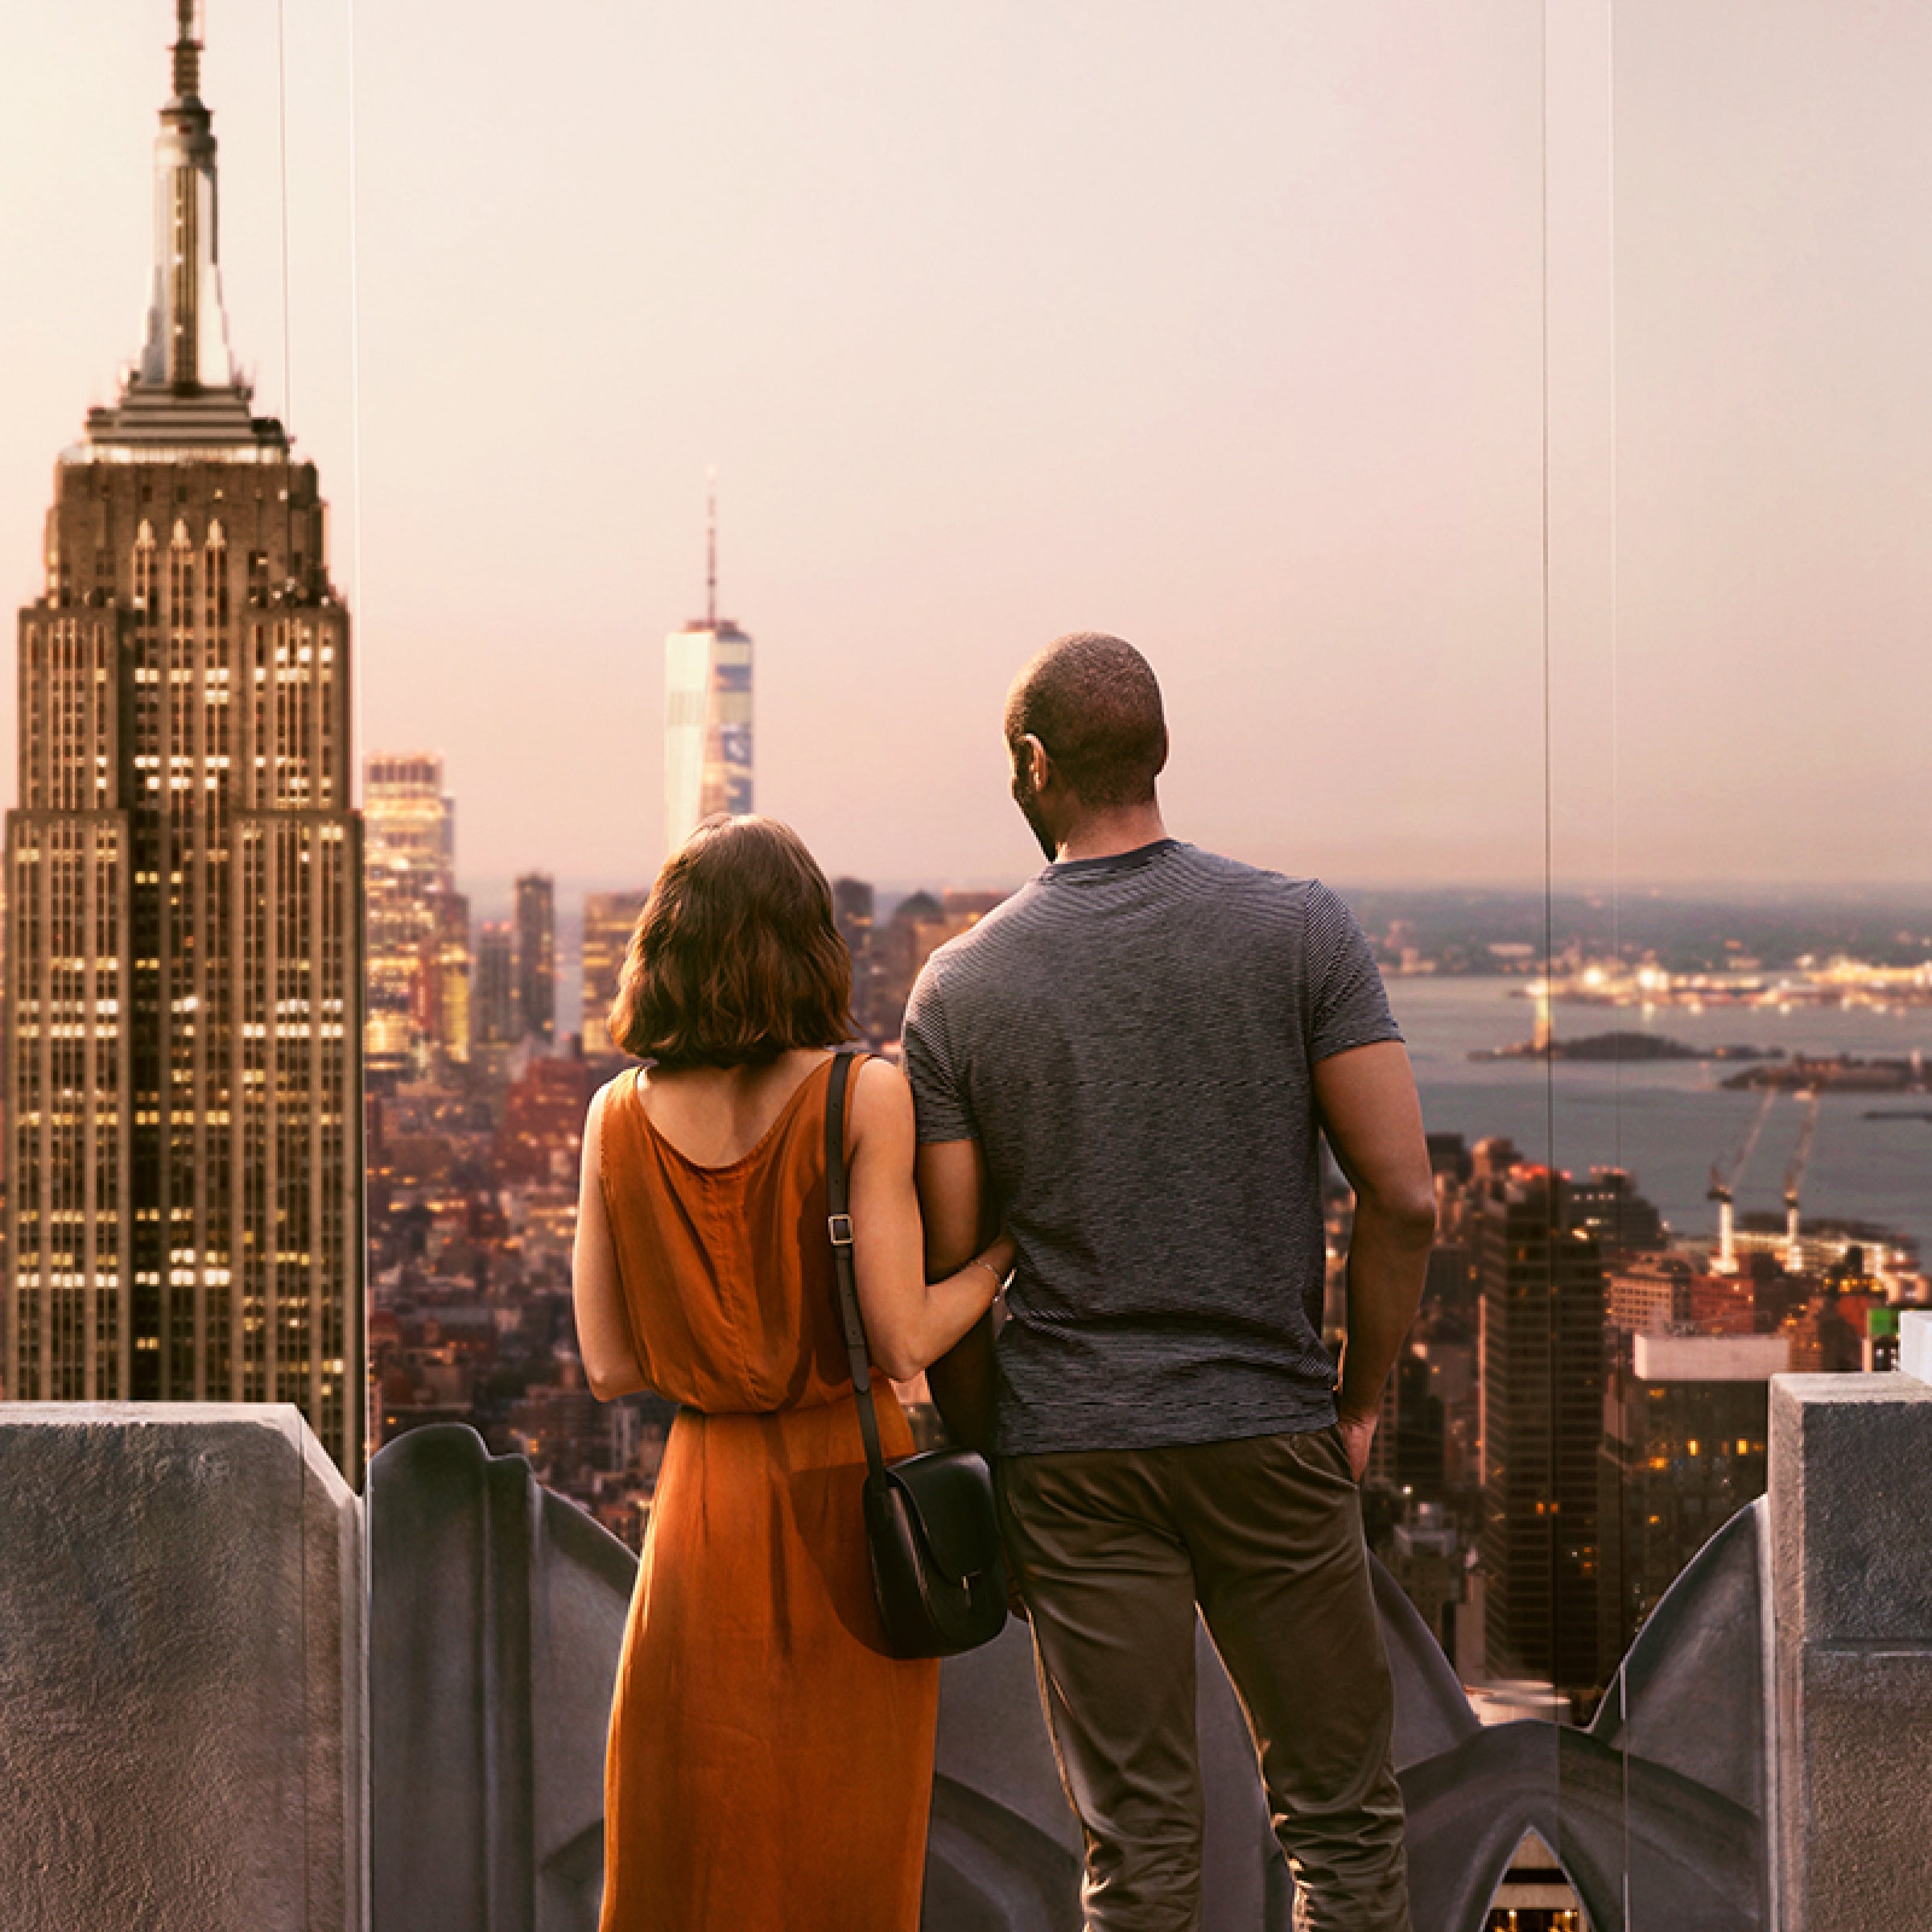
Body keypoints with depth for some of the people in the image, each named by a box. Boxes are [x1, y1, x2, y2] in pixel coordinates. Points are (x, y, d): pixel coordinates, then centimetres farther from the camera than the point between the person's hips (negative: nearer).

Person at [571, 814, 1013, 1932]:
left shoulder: (621, 1117, -1)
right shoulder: (862, 1096, -11)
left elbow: (611, 1368, 0)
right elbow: (902, 1342, -14)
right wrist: (1000, 1257, 2)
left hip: (707, 1501, 3)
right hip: (847, 1488, -2)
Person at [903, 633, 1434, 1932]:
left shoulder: (960, 985, -1)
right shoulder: (1300, 930, -3)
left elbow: (948, 1270, 0)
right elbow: (1405, 1199, -7)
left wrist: (989, 1457, 12)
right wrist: (1361, 1399, 5)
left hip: (1072, 1449, 1)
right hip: (1270, 1435, -1)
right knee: (1343, 1817, 10)